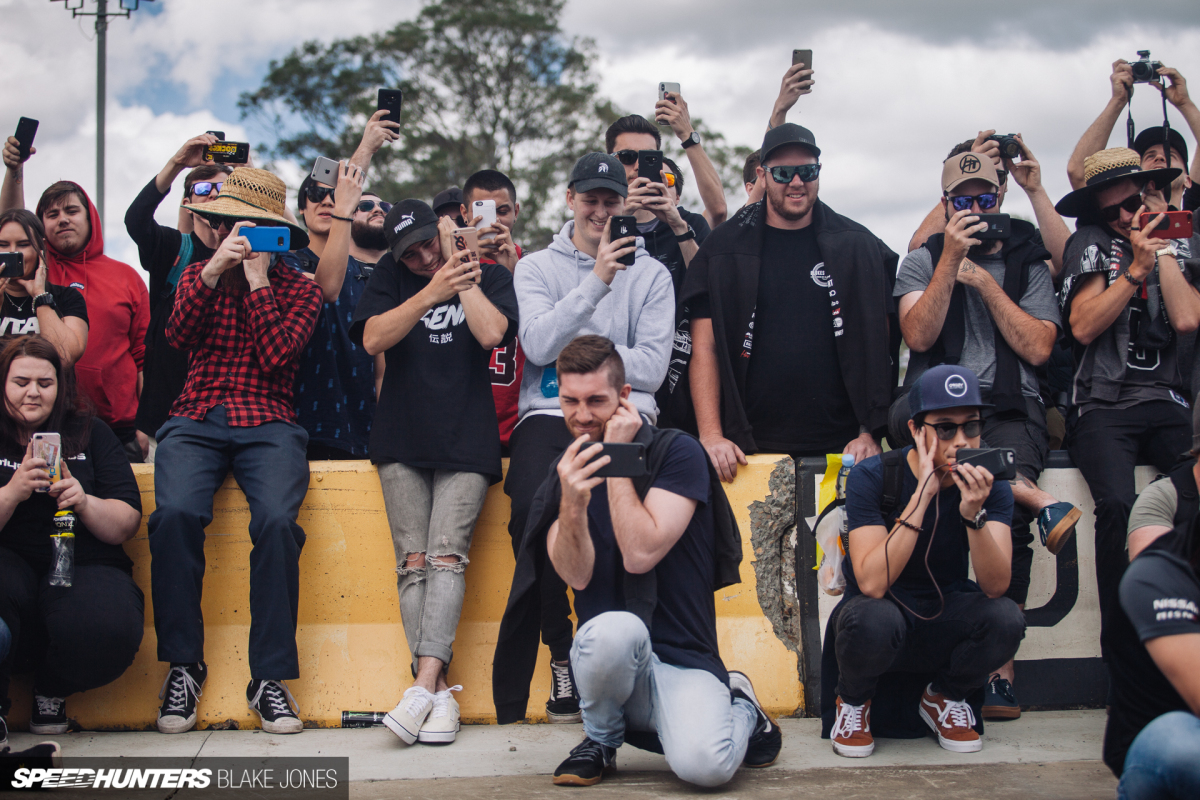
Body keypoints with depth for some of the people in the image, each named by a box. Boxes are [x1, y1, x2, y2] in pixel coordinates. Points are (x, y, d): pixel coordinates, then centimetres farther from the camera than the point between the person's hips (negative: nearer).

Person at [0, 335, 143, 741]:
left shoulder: (90, 433, 13)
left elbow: (127, 524, 7)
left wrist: (84, 502, -12)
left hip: (84, 566, 1)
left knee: (109, 631, -33)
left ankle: (53, 689, 5)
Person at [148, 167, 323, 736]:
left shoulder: (300, 290, 10)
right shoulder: (198, 275, 19)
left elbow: (277, 358, -6)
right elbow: (177, 336, 1)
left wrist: (257, 281, -3)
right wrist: (213, 271, -7)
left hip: (267, 423, -2)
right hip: (196, 418, 2)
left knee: (276, 519, -31)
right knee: (176, 513, -29)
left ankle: (270, 677, -22)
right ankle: (183, 666, -15)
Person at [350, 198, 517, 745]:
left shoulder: (490, 275, 8)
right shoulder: (391, 275, 11)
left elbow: (491, 334, -10)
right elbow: (373, 339, -5)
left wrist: (461, 274, -4)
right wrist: (431, 293, -15)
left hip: (467, 443, -2)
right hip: (403, 441, 2)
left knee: (447, 556, -15)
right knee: (413, 562, -8)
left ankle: (423, 686, -22)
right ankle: (441, 693, -9)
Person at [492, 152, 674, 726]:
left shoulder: (651, 274, 15)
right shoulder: (536, 267, 15)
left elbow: (651, 368, 3)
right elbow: (538, 344, -4)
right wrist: (596, 281, -11)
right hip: (548, 414, 0)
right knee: (531, 509, -31)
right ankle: (561, 649, -13)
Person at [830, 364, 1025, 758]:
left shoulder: (989, 484, -10)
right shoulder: (871, 476, -19)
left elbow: (996, 586, -21)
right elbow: (872, 583, -31)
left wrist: (974, 514, -38)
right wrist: (923, 495, -35)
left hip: (944, 617, 3)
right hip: (884, 610, -3)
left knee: (1006, 618, -28)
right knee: (875, 619, -37)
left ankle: (945, 696, 5)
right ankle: (853, 701, -1)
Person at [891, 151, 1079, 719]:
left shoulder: (1028, 266, 16)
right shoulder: (921, 262, 15)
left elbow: (1037, 349, 1)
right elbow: (919, 336, -2)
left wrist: (983, 278, -1)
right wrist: (950, 261, -8)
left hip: (1009, 410, 0)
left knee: (1008, 515, -28)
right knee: (904, 414, -38)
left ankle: (1000, 669, -21)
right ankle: (1041, 502, -34)